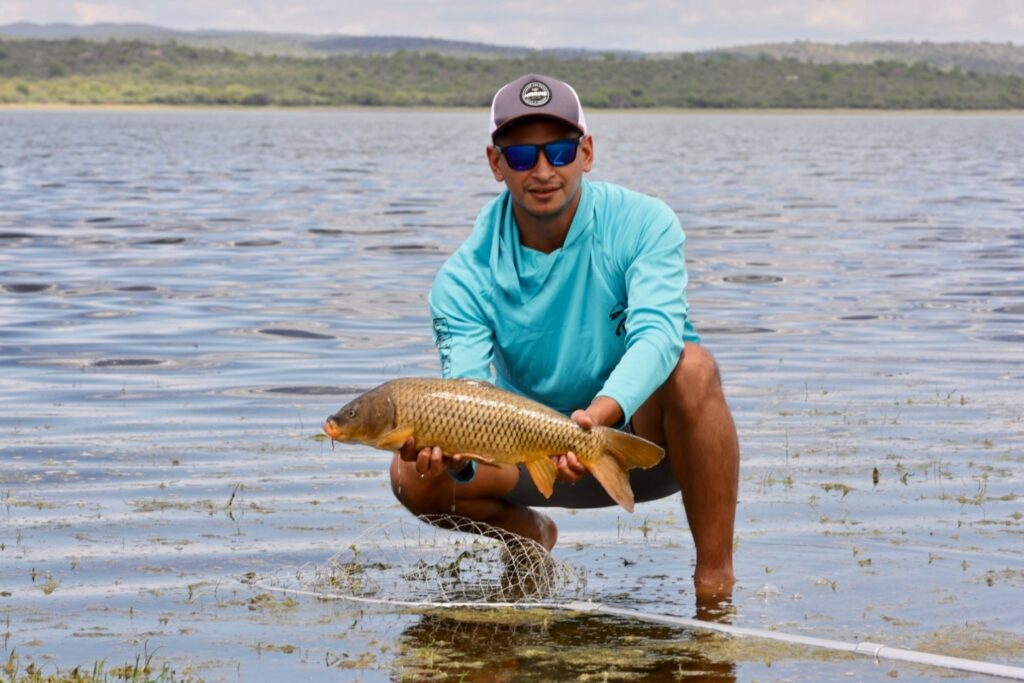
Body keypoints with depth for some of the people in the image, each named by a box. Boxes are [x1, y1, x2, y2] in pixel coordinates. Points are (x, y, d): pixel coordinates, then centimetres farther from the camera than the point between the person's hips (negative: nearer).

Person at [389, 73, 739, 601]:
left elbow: (657, 332, -32)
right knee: (414, 474, -19)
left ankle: (716, 577, -26)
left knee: (692, 368, -34)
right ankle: (531, 534, 14)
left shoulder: (642, 223, -16)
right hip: (539, 455, 3)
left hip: (643, 432, -2)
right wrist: (454, 454, -48)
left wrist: (600, 414, -51)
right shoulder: (464, 278, -12)